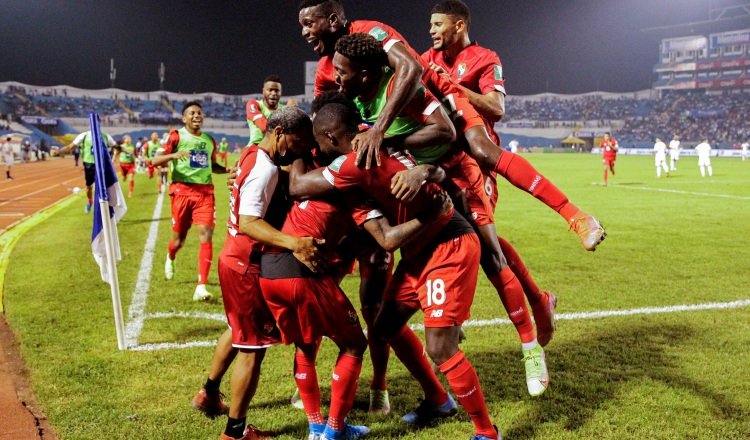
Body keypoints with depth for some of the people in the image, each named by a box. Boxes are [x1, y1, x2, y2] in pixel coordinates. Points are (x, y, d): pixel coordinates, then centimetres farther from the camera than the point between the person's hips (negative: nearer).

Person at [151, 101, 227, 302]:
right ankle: (170, 259, 47)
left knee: (206, 237, -12)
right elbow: (155, 161, -8)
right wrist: (174, 155, -27)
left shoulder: (209, 140, 14)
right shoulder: (177, 136, -1)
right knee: (179, 238, 9)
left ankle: (201, 287, -11)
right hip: (182, 190, -3)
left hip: (205, 192, 3)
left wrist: (229, 170, 9)